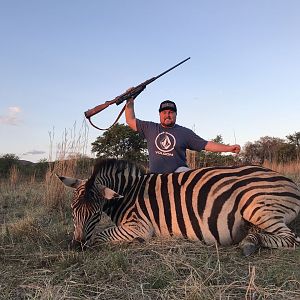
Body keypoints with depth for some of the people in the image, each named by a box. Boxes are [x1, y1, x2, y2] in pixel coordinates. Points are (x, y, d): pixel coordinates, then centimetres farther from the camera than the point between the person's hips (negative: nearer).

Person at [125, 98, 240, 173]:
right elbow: (130, 121, 14)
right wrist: (130, 100, 8)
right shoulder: (150, 128, 11)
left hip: (178, 172, -1)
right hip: (155, 178, 2)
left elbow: (206, 145, 5)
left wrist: (229, 148, -2)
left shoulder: (185, 132, 7)